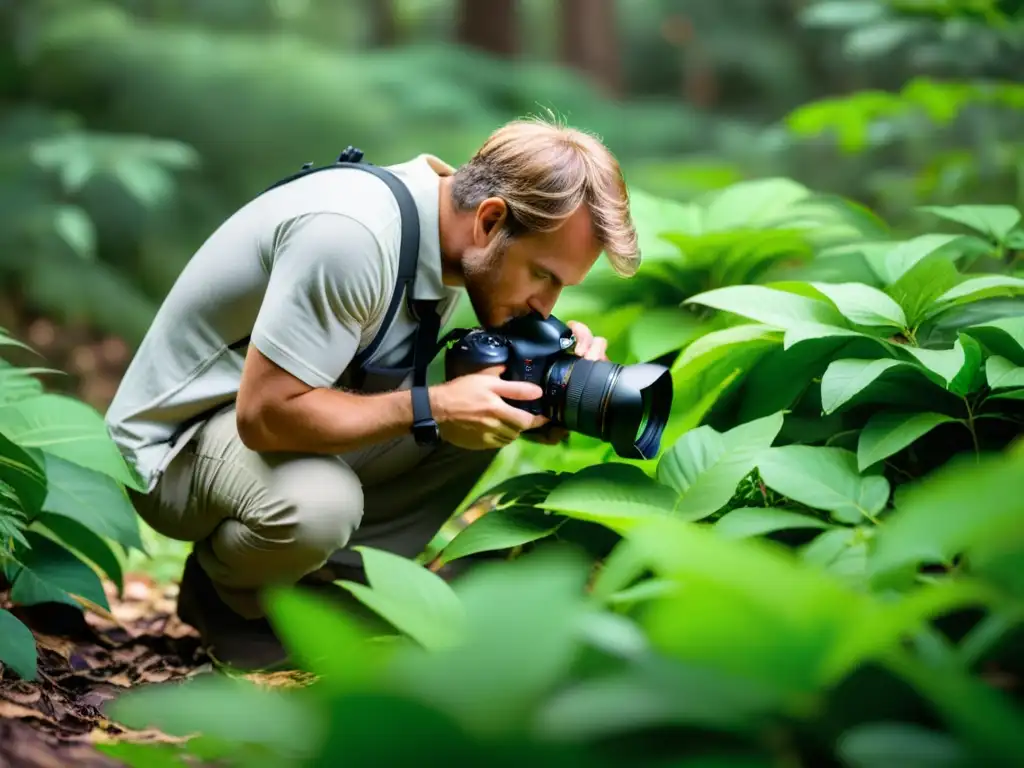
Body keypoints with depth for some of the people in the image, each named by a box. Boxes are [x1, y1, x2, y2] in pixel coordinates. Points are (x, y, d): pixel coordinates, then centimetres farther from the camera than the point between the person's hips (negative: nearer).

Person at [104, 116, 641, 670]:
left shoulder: (456, 234, -5)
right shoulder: (349, 236, -32)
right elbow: (264, 415, -33)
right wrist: (432, 408, -30)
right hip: (180, 435, -8)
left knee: (488, 418, -3)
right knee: (318, 505, -37)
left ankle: (327, 579, 0)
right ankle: (220, 595, -3)